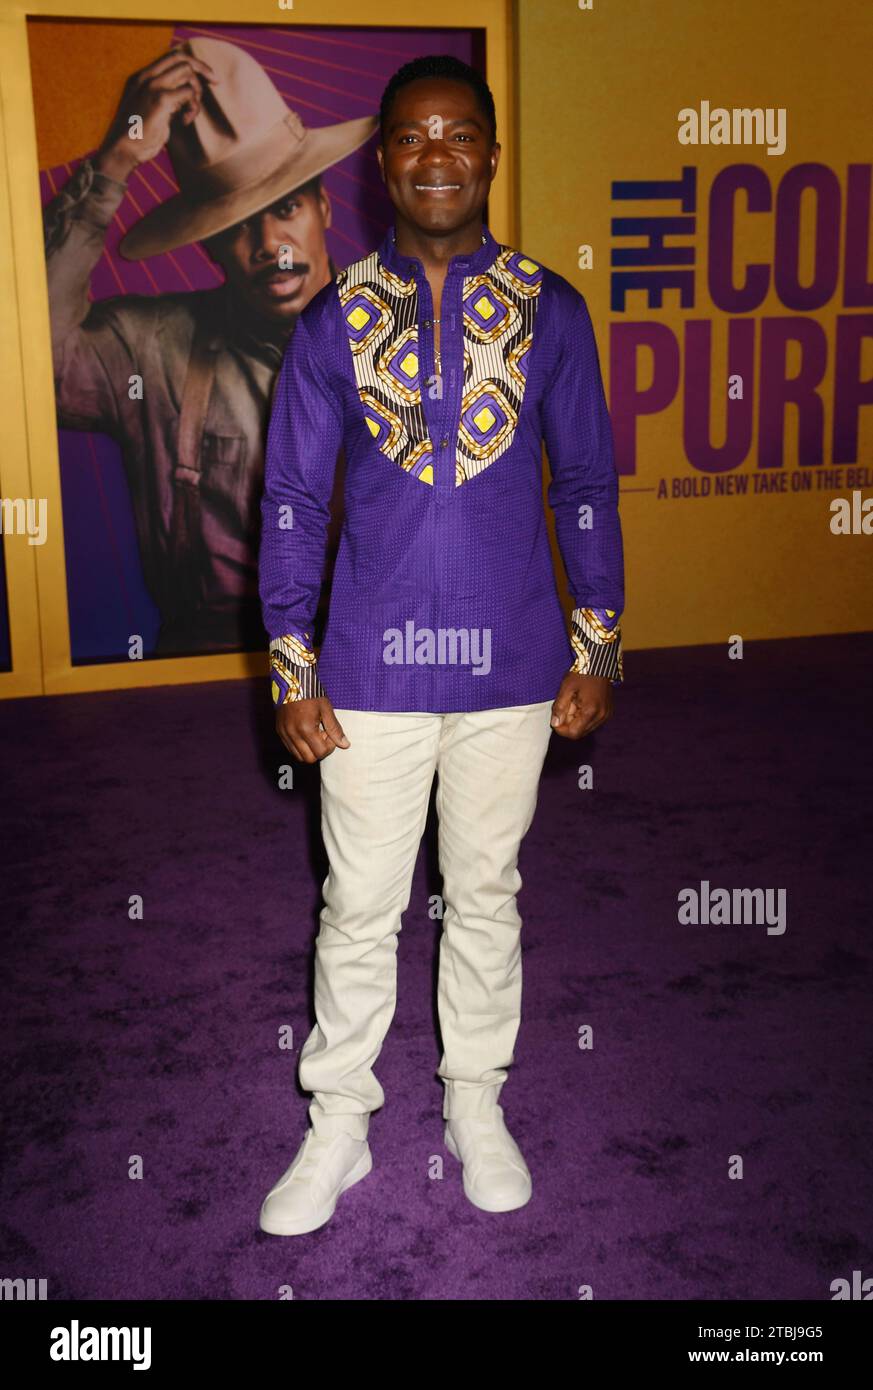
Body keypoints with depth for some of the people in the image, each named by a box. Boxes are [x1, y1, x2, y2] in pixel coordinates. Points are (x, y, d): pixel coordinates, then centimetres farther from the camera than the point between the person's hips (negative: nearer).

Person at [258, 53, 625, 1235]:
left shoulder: (550, 312, 0)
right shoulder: (334, 321, -1)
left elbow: (586, 485, 5)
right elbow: (292, 501, 1)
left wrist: (597, 649, 2)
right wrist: (291, 671, -2)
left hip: (510, 666, 1)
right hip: (371, 670, 0)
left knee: (487, 895, 15)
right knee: (359, 908, 9)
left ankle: (477, 1105, 35)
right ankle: (339, 1125, 29)